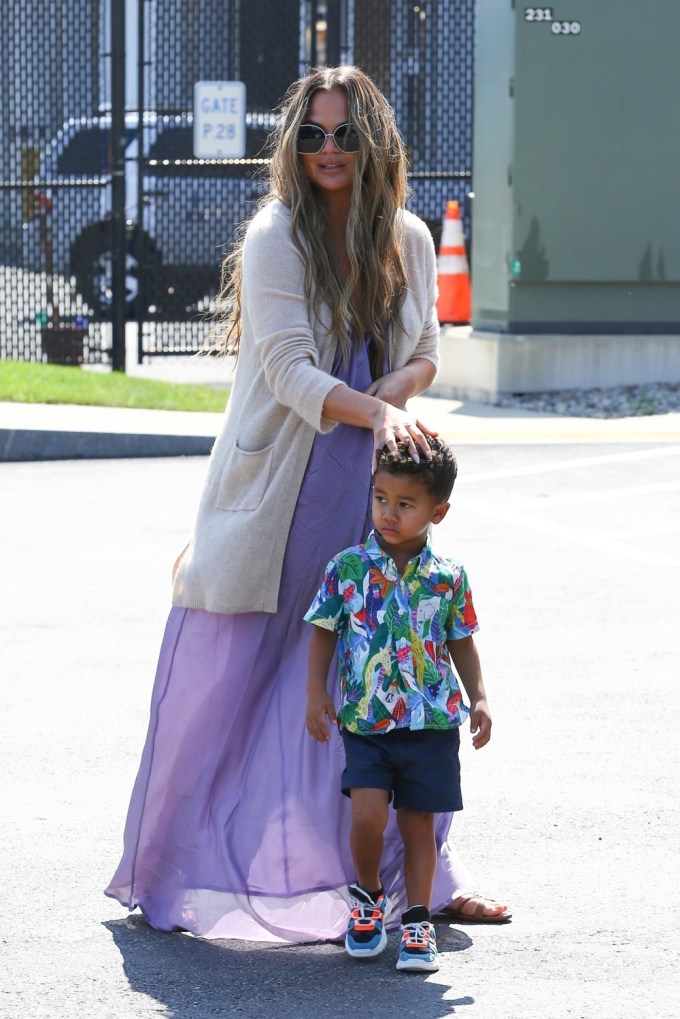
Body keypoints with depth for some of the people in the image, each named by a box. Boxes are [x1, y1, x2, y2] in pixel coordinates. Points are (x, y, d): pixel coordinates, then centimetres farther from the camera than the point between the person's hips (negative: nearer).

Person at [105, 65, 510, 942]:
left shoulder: (408, 241, 4)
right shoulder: (275, 238, -11)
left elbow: (423, 355, 12)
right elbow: (288, 368, -18)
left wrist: (380, 403, -10)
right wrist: (375, 413, -33)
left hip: (367, 489, 4)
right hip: (274, 492, -4)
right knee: (226, 675, 1)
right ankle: (171, 869, 15)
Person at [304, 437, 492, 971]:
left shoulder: (448, 578, 2)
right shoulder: (348, 568, -1)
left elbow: (462, 644, 12)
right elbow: (324, 632, 6)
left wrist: (479, 699, 5)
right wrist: (317, 693, -1)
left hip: (431, 722, 1)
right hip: (366, 721, -1)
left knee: (419, 824, 6)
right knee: (369, 816, -14)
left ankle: (418, 920, 20)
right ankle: (368, 896, 14)